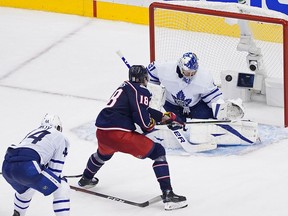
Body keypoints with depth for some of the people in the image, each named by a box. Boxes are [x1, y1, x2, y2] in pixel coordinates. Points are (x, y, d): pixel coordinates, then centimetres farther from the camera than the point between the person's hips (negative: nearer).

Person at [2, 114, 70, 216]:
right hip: (26, 167, -8)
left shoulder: (33, 132, 36)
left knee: (26, 189, 39)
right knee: (62, 188, 6)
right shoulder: (59, 137, 18)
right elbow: (55, 166, 14)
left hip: (6, 165, 8)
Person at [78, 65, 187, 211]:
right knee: (158, 152, -1)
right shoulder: (141, 90, -1)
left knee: (104, 153, 42)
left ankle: (86, 179, 65)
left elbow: (143, 109, 33)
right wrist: (149, 126, 7)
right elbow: (142, 117, -14)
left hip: (101, 131, 8)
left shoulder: (125, 87, 25)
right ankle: (168, 195, -12)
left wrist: (164, 116, 36)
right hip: (119, 133, -8)